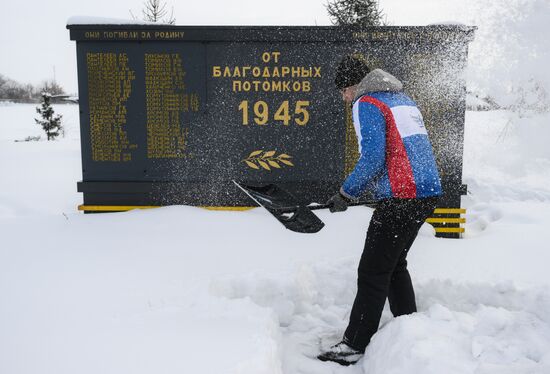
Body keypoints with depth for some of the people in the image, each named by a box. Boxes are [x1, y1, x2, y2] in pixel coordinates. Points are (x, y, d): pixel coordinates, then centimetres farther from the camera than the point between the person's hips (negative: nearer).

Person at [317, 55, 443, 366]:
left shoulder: (367, 104, -7)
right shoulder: (403, 98, 20)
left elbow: (372, 159, -19)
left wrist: (347, 194, -8)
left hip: (401, 198, -9)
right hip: (427, 194, 9)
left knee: (373, 272, -2)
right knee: (395, 264, 21)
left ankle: (355, 346, 7)